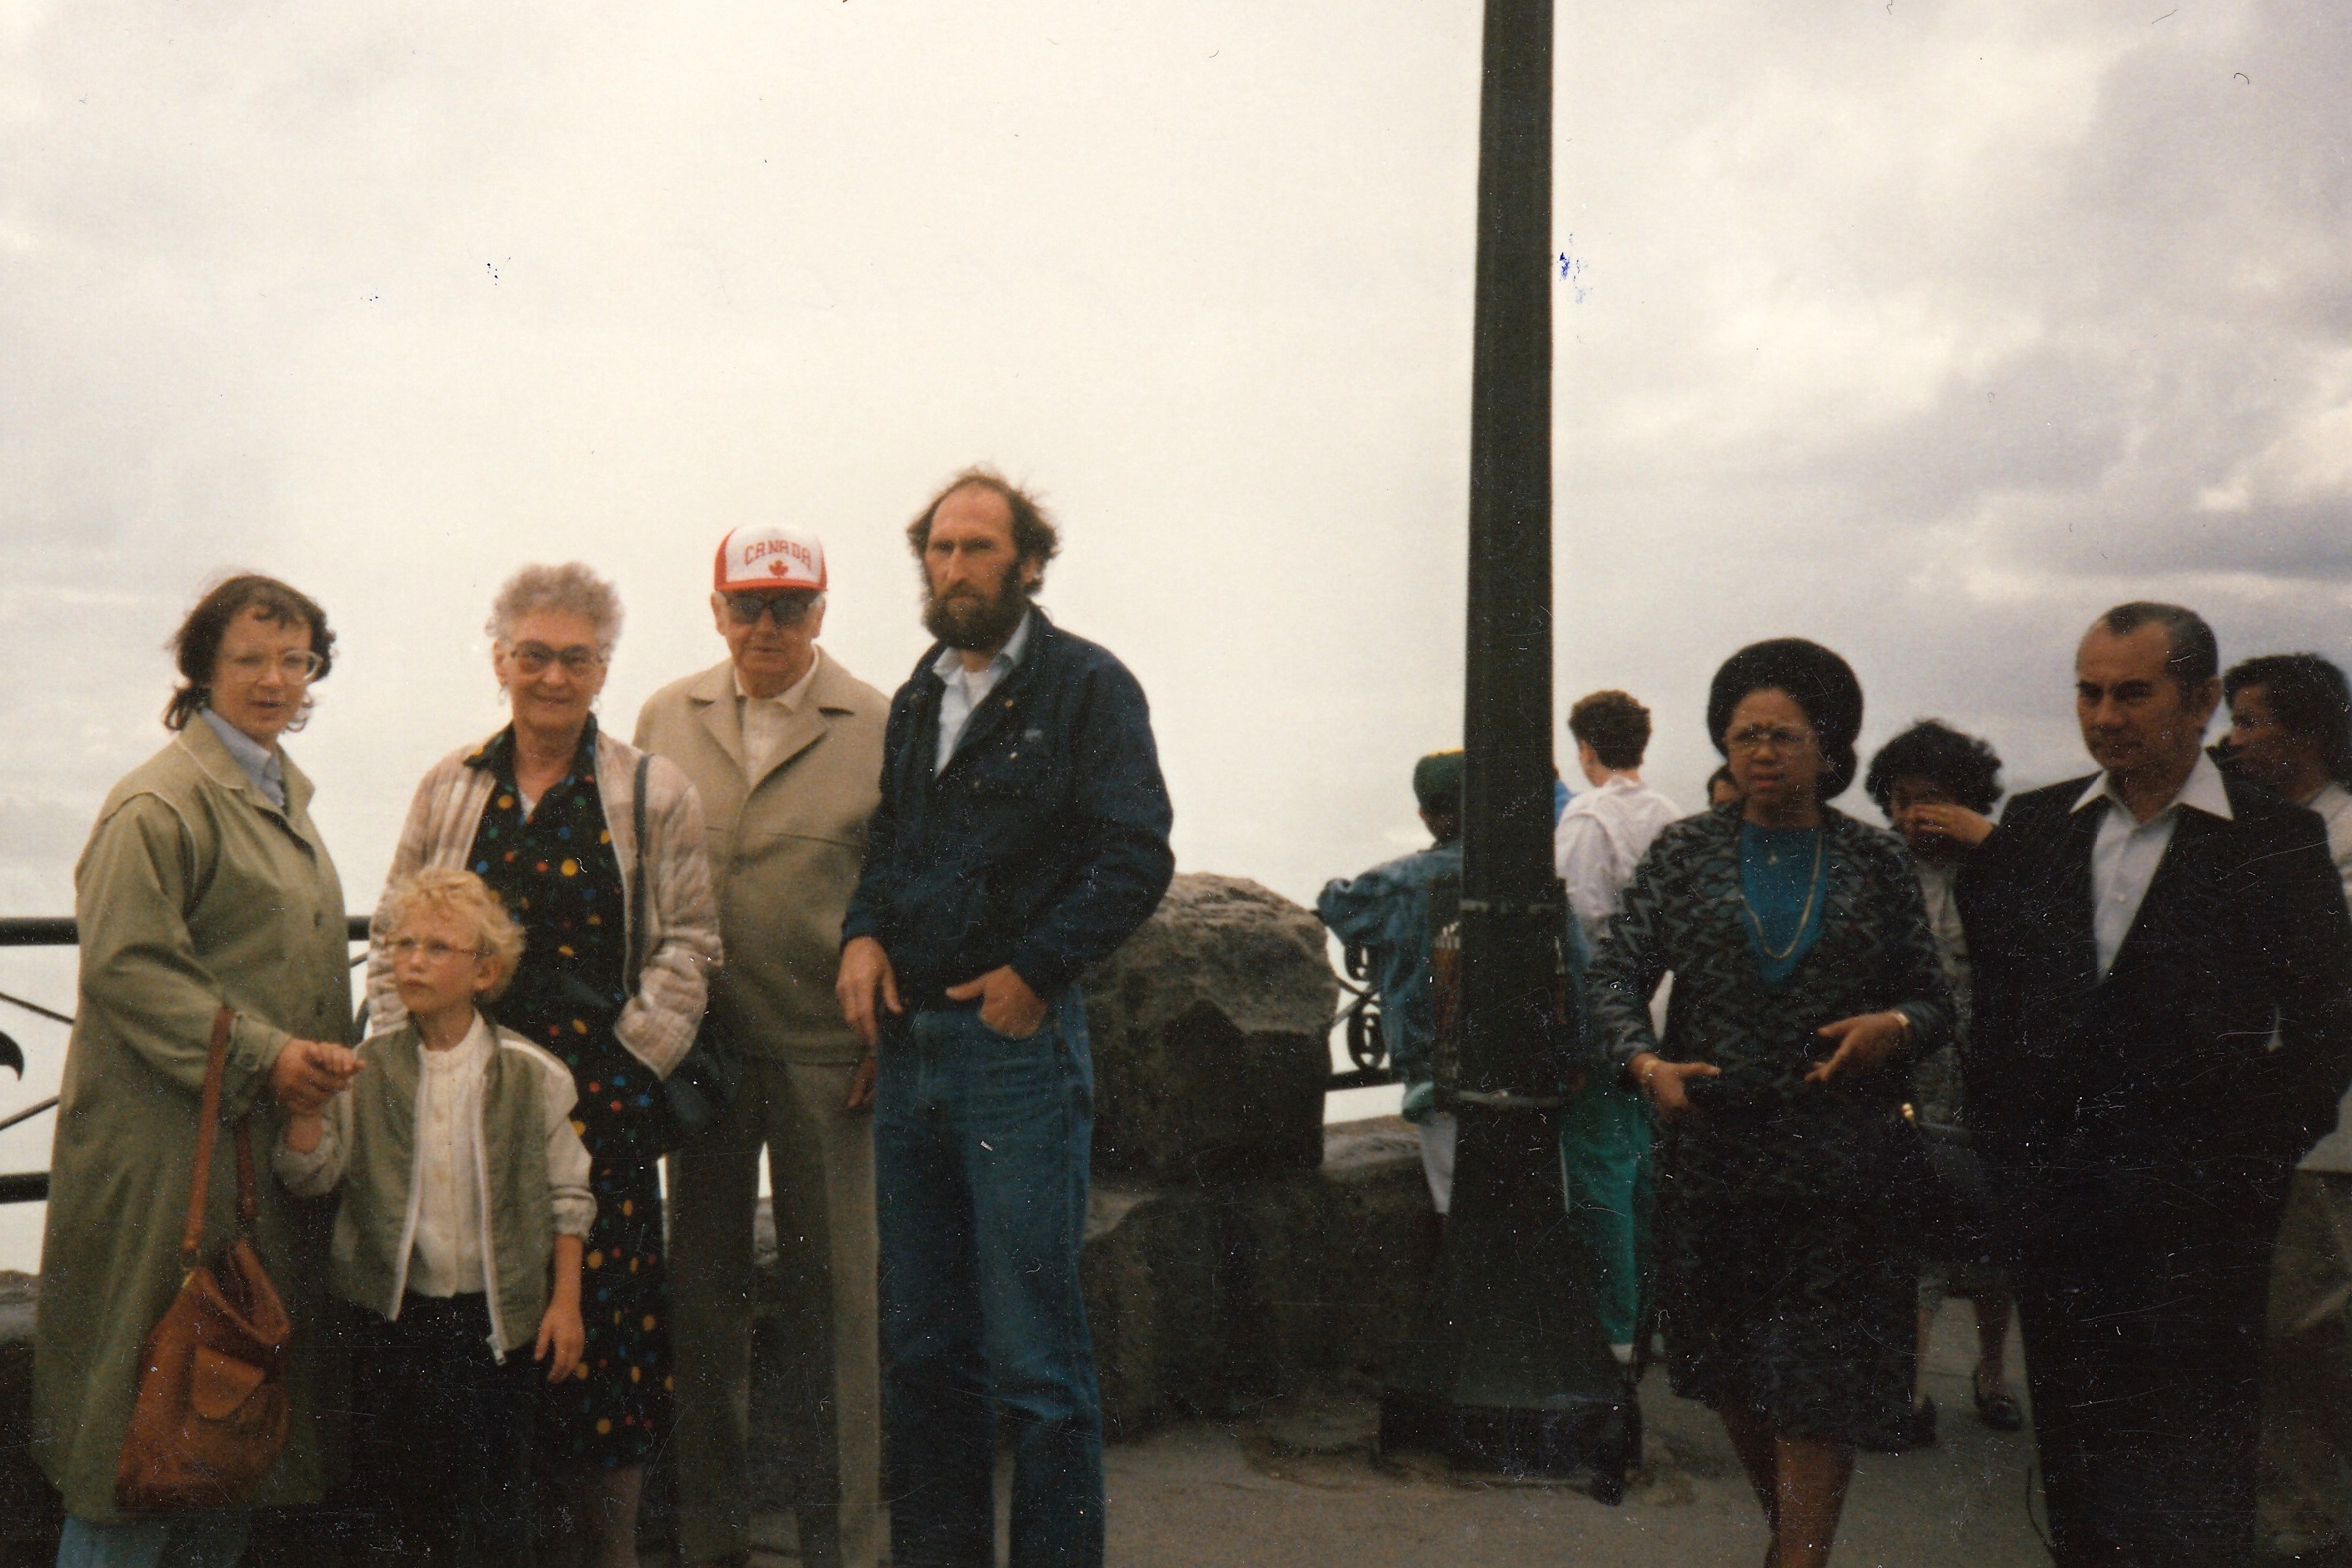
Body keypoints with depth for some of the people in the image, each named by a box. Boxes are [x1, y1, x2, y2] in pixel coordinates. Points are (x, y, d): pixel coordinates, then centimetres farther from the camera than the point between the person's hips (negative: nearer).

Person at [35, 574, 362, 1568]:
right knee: (156, 1384, -2)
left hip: (273, 1129, 8)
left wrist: (321, 1063, 13)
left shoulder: (283, 795, 17)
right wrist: (262, 1056, -21)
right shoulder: (158, 803, -11)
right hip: (172, 1141, -8)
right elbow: (125, 965, -18)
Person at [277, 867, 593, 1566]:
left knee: (493, 1500, 7)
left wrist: (565, 1300, -2)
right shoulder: (366, 1072, -1)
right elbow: (310, 1174, -5)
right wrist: (305, 1106, -21)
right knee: (393, 1489, 10)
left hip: (494, 1314, -1)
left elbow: (567, 1194, 1)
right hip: (393, 1312, 2)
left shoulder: (530, 1075, -4)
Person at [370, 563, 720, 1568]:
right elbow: (393, 936, 15)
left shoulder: (655, 795, 4)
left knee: (602, 1307, -2)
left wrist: (627, 1060, -6)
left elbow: (687, 947, 3)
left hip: (598, 1095, -2)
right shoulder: (449, 788, 12)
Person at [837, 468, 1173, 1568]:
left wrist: (1031, 972, -11)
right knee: (920, 1344, 13)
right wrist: (863, 933, 3)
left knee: (1033, 1352, -3)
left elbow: (1136, 859, -10)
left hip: (1019, 1038, -6)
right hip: (908, 1043, 7)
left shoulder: (1087, 686, -3)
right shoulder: (915, 701, 17)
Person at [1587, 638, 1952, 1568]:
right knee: (1729, 1370, 14)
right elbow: (1615, 973, 1)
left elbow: (1933, 999, 8)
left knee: (1816, 1385, -3)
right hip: (1710, 1146, 2)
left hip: (1836, 1164, -1)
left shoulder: (1874, 863, 4)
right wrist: (1645, 1062, -17)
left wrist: (1894, 1026, -15)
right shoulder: (1685, 852, 4)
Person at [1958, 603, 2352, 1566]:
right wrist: (2000, 1143, 5)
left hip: (2195, 1209, -4)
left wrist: (2245, 1158, -8)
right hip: (2052, 1196, 4)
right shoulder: (2034, 830, 8)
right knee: (2070, 1445, 12)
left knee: (2190, 1482, 2)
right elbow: (1993, 1001, 13)